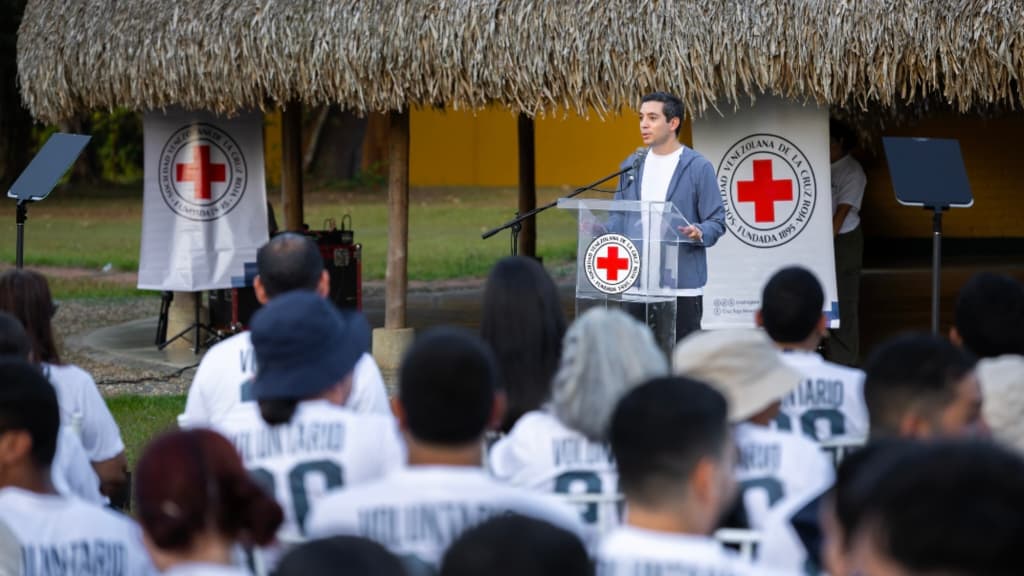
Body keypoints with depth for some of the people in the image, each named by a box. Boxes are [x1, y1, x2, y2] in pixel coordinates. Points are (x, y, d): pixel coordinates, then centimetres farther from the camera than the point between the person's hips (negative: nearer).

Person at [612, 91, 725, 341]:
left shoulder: (698, 167, -2)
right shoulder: (632, 165, 13)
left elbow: (716, 221, -4)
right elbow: (618, 220, 17)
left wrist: (700, 234, -26)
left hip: (681, 285, -5)